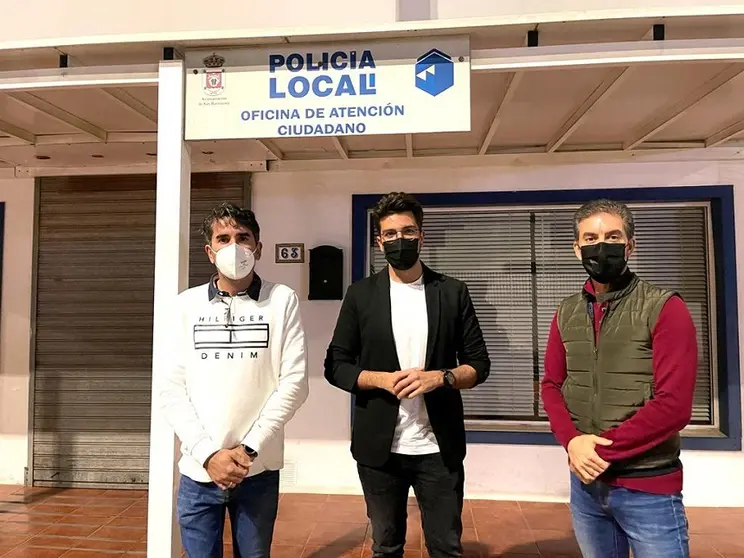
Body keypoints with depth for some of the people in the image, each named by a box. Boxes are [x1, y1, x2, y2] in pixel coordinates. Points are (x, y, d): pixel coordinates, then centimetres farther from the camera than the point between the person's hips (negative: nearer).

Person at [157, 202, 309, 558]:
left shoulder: (282, 300, -2)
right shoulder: (187, 303, 3)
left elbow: (294, 382, -6)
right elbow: (171, 386, 0)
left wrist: (249, 448, -11)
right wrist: (208, 452, -9)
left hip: (258, 469, -1)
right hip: (199, 469, 1)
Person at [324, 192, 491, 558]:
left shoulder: (452, 292, 1)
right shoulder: (360, 294, 1)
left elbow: (479, 364, 2)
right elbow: (336, 366, 0)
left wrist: (440, 377, -17)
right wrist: (382, 379, -16)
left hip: (439, 448, 0)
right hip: (380, 448, 1)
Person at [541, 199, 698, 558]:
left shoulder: (664, 308, -11)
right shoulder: (566, 314, 4)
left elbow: (674, 404, -17)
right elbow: (551, 385, 6)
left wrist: (604, 450, -16)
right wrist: (572, 441, -11)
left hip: (647, 488, -4)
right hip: (586, 481, 5)